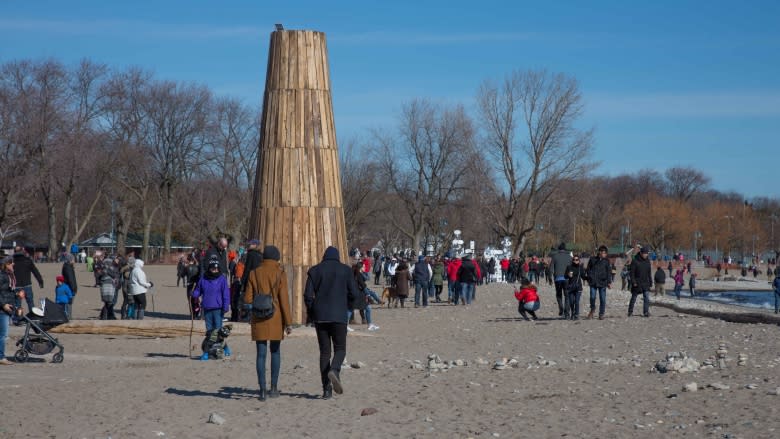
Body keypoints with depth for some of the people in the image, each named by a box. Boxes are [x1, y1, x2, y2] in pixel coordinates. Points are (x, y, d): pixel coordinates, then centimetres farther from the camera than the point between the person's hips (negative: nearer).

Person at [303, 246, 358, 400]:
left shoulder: (314, 270, 5)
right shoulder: (345, 270, 3)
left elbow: (308, 295, -1)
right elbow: (354, 293, -1)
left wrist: (311, 312, 13)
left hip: (320, 316, 2)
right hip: (339, 316, -2)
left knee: (324, 352, 8)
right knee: (340, 349, 7)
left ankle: (326, 390, 3)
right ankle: (334, 371, -25)